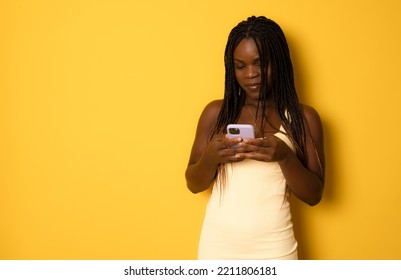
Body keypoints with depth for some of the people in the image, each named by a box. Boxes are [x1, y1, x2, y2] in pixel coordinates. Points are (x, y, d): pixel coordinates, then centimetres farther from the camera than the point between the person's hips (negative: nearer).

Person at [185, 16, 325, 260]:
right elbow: (193, 184, 5)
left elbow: (314, 195, -2)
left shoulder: (304, 117, -1)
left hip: (273, 248, -1)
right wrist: (211, 157, -15)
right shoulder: (216, 112, 2)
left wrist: (285, 157, -19)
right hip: (218, 245, 1)